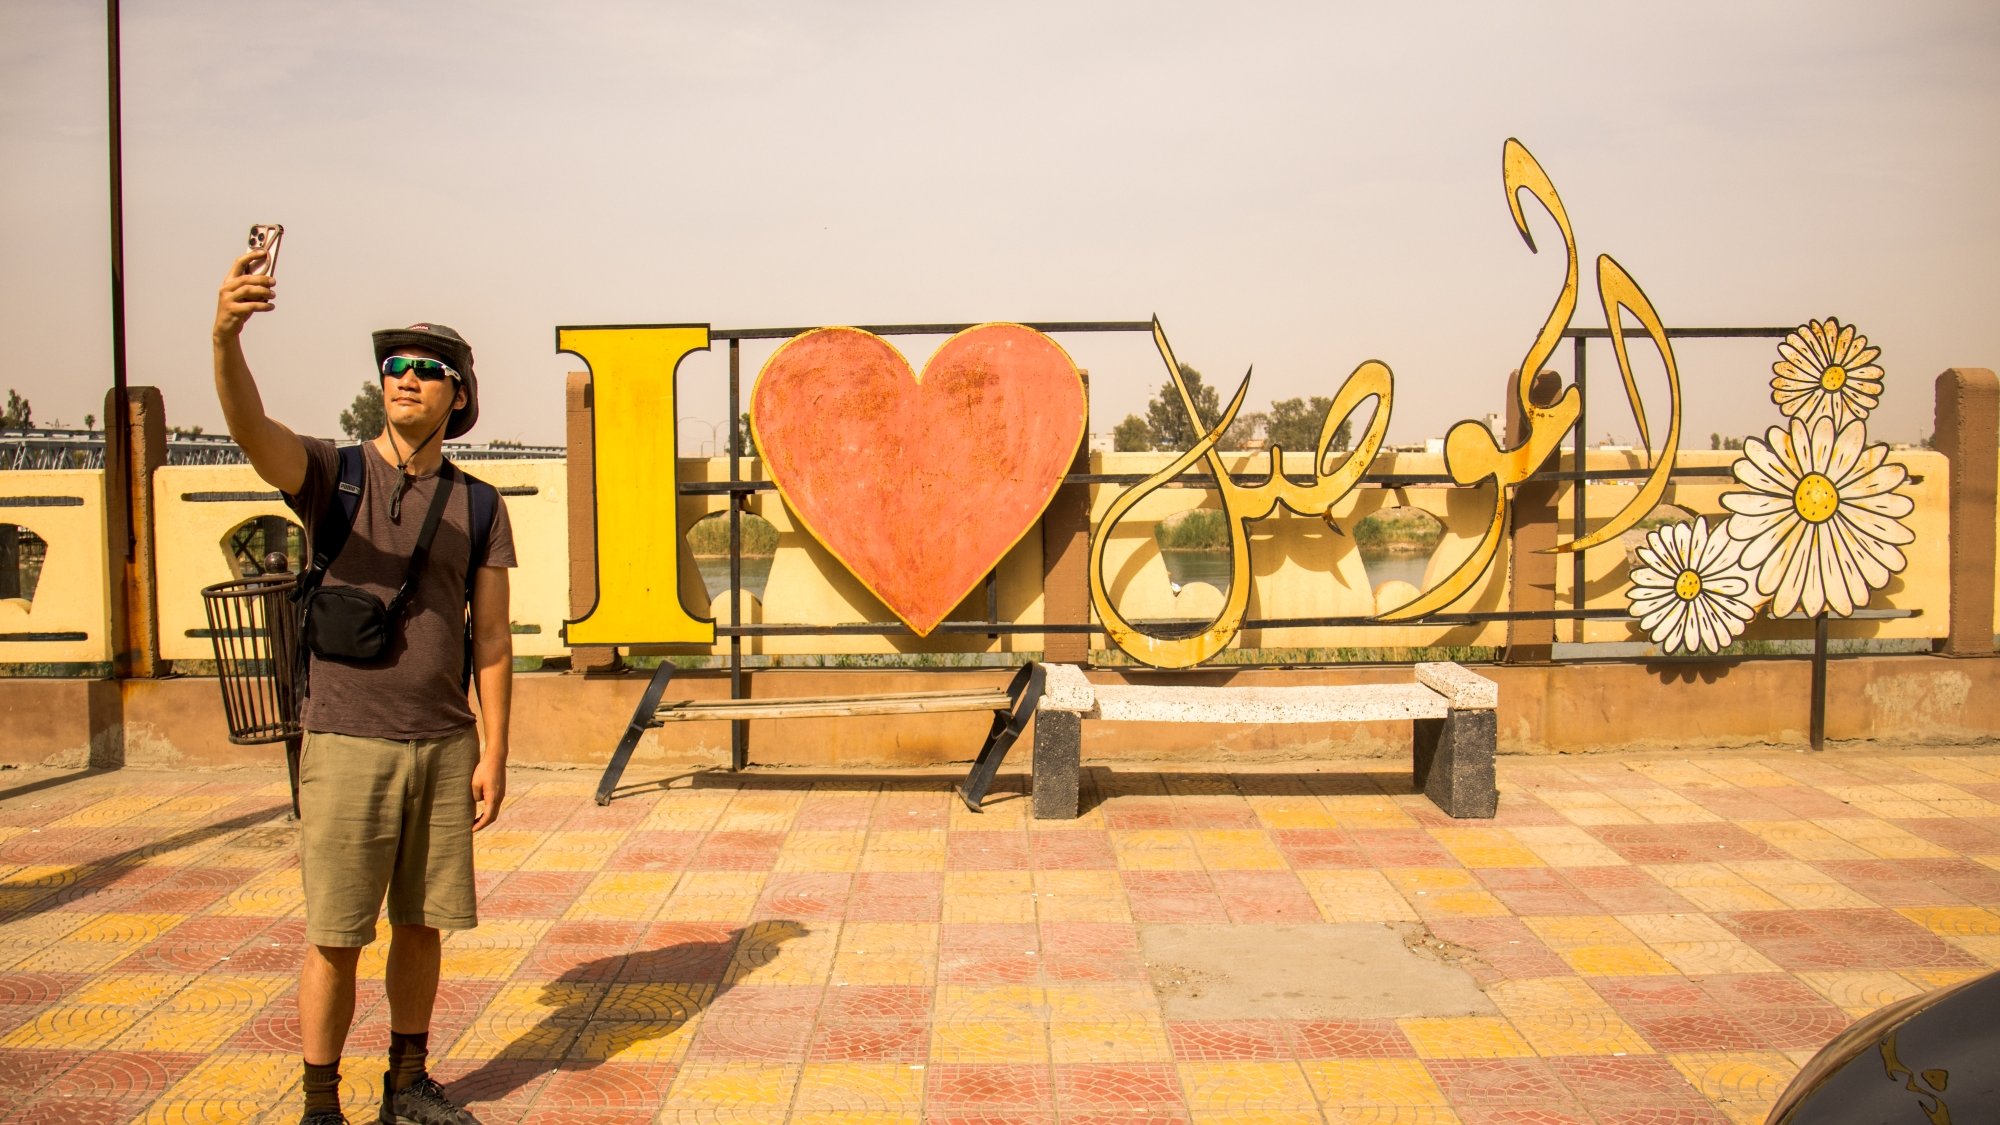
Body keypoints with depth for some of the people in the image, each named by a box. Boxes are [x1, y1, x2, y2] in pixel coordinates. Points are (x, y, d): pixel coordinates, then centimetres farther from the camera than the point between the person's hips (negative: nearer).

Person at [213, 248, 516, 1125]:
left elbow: (492, 640, 4)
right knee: (336, 938, 3)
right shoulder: (333, 475, -2)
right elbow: (252, 429, -25)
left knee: (421, 925, 12)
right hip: (347, 745, -3)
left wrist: (493, 754, 0)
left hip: (444, 746, 3)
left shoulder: (478, 507, 5)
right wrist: (226, 336, -44)